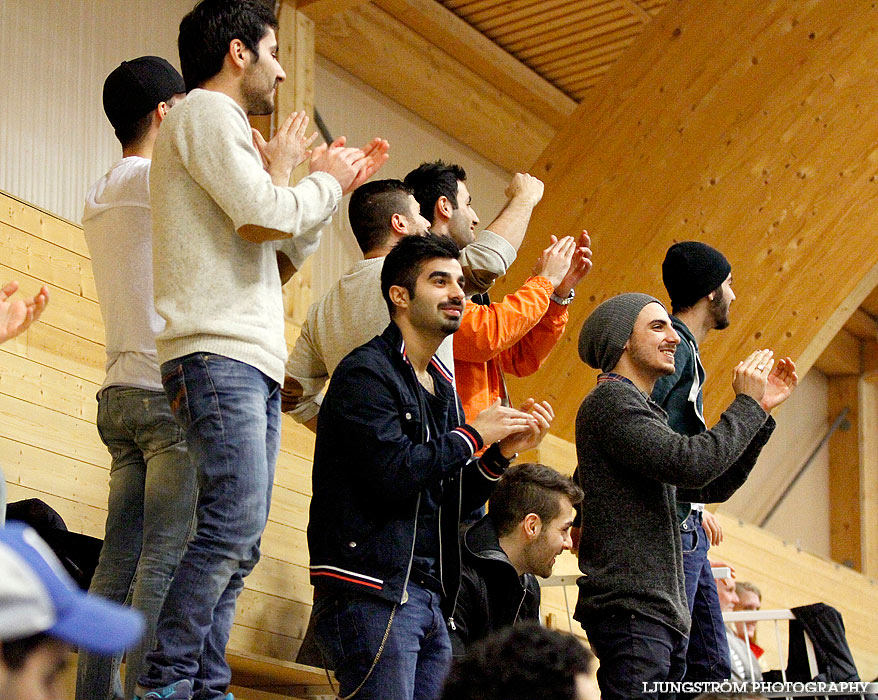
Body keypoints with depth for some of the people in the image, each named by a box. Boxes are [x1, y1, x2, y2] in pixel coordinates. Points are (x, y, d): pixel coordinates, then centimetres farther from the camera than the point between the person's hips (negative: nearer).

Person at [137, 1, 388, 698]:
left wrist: (325, 185, 21)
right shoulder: (206, 113, -2)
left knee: (238, 540, 3)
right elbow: (266, 218, -15)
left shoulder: (228, 130, 28)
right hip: (218, 353, -10)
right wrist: (323, 182, 4)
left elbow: (280, 259, 29)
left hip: (253, 363, 10)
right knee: (234, 523, -19)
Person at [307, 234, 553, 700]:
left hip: (429, 598, 9)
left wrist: (501, 455, 5)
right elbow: (396, 475, -20)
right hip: (372, 593, -9)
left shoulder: (441, 388, 21)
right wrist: (472, 436, -7)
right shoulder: (366, 373, -6)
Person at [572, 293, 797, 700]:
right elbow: (691, 464, -20)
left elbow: (714, 485, 24)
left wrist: (761, 408, 16)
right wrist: (747, 404, -6)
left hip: (664, 612, 10)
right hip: (630, 609, -10)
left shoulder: (640, 409, 25)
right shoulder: (610, 400, -8)